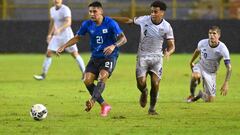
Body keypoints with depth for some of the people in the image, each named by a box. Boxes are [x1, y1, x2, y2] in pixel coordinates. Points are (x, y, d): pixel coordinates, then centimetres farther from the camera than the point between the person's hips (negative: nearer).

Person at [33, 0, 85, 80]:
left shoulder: (65, 9, -16)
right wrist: (49, 34, 20)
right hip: (57, 36, 6)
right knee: (48, 53, -2)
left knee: (75, 54, -3)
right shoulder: (52, 10, 7)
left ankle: (84, 73, 9)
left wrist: (59, 29, -44)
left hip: (67, 35, -6)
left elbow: (68, 22, -30)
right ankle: (43, 74, 4)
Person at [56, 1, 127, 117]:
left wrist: (114, 46, -37)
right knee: (87, 80, -9)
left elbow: (123, 38, -18)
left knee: (102, 77, -28)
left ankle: (92, 101, -33)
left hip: (109, 56, -5)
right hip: (95, 57, 5)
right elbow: (77, 37, 12)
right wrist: (64, 46, 0)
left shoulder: (110, 23, -14)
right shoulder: (87, 24, -1)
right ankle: (104, 106, 2)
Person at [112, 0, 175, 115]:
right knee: (141, 83, -12)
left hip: (157, 58, 0)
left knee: (155, 84, -11)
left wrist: (168, 52, -28)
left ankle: (152, 108, 9)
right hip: (142, 57, 0)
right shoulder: (144, 20, -8)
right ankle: (144, 93, 26)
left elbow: (171, 45, -4)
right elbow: (129, 20, 7)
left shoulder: (167, 27, -9)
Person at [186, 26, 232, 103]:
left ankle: (201, 95, 34)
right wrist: (191, 62, 25)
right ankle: (191, 95, -10)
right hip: (200, 67, 0)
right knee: (195, 76, -38)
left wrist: (226, 83, -33)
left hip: (211, 73, 0)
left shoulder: (223, 49, -24)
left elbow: (229, 67, -24)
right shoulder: (202, 43, -16)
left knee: (210, 100, -2)